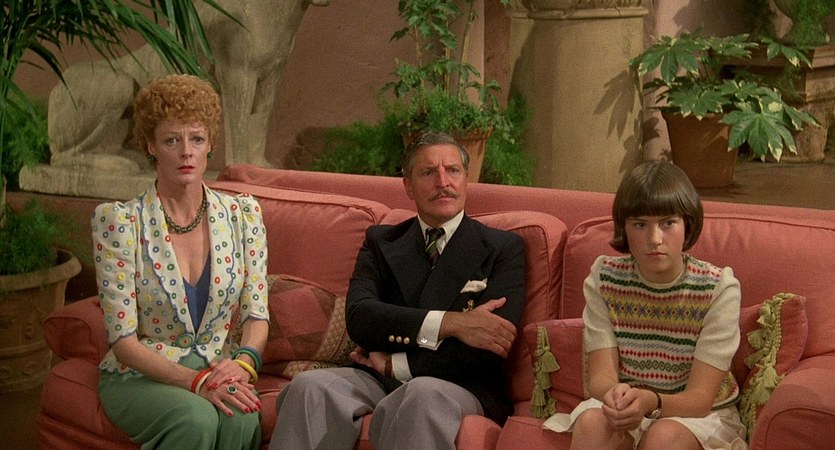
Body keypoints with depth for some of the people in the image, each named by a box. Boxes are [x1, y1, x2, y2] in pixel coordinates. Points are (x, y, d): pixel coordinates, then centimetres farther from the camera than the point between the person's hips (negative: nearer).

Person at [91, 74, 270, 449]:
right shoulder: (118, 221, -8)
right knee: (196, 418, -34)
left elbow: (256, 313, 3)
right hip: (140, 376, -2)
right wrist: (194, 380, -24)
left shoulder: (243, 214, 3)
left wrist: (242, 362, -19)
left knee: (242, 419, -32)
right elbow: (124, 340, -11)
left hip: (219, 372, 2)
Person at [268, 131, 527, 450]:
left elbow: (487, 351, -6)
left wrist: (395, 363, -4)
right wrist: (449, 323, -15)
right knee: (309, 387, -30)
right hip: (377, 379, 4)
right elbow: (358, 318, -3)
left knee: (423, 394, -40)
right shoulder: (381, 242, 18)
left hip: (460, 387, -3)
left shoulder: (504, 248, 8)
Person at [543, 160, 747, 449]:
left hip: (700, 416, -2)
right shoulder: (604, 279, -5)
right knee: (592, 421, -31)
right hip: (625, 405, 2)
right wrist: (615, 394, -38)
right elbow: (601, 376, -12)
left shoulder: (719, 289, -13)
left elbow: (700, 399, -17)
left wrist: (651, 402, -40)